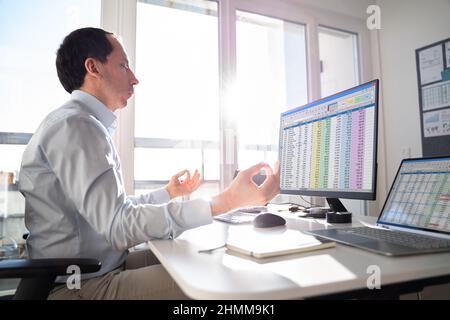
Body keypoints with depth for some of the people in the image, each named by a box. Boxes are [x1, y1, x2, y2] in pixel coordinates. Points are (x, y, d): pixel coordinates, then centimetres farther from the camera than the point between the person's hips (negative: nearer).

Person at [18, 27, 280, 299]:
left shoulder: (90, 126, 14)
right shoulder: (74, 125, -19)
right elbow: (119, 226, -29)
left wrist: (168, 194, 20)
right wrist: (227, 201, -35)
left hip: (107, 267, 10)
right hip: (83, 285, -9)